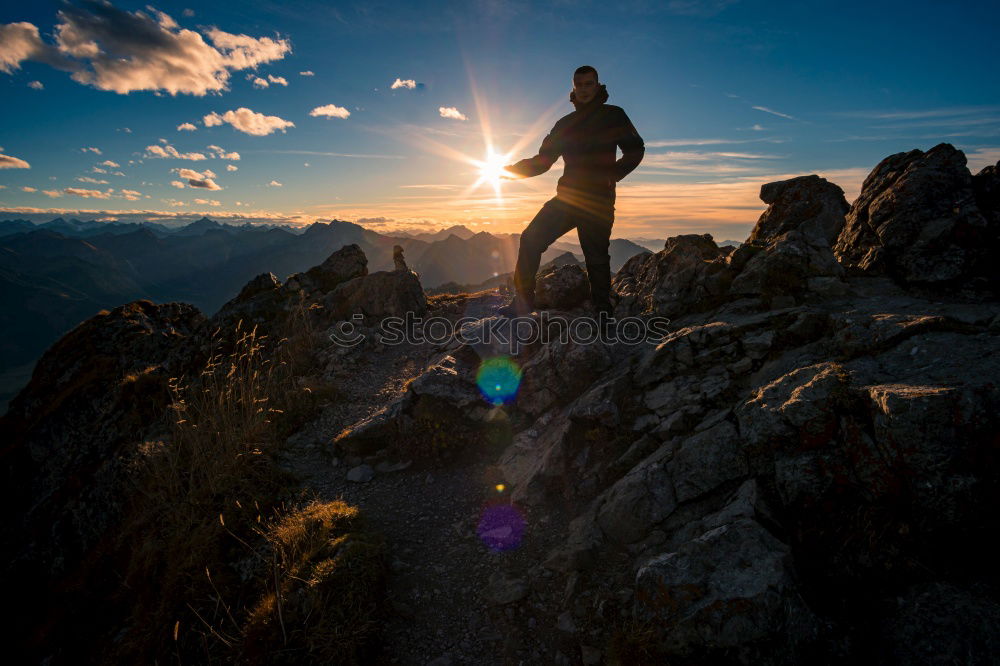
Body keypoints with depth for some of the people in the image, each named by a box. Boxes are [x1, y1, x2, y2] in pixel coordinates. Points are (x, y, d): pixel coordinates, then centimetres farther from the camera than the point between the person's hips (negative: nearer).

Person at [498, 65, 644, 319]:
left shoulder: (613, 116, 7)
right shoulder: (565, 124, 17)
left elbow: (635, 150, 4)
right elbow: (542, 160, 15)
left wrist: (614, 174, -14)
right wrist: (512, 169, 0)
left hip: (599, 201, -4)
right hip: (567, 198, 4)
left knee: (596, 257, -6)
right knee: (531, 239, -8)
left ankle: (603, 313, 6)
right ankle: (523, 301, -3)